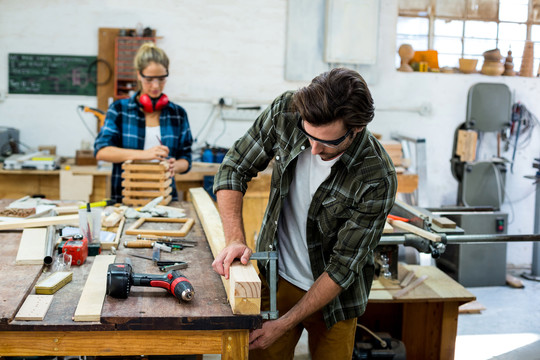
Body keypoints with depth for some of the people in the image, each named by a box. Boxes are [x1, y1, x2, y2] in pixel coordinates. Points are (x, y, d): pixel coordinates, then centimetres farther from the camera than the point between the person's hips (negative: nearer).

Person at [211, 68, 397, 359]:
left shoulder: (377, 179, -28)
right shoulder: (286, 112, -20)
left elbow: (343, 267, -22)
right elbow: (234, 168, -8)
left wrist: (284, 324, -22)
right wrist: (235, 240, -22)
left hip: (333, 295, -2)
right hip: (274, 277, 2)